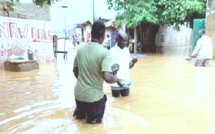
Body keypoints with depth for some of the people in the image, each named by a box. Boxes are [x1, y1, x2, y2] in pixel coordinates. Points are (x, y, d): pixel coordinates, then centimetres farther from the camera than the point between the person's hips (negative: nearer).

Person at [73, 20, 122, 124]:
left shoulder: (80, 49, -1)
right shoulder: (105, 52, -18)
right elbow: (107, 78, -28)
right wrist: (116, 79, -7)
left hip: (79, 94, 6)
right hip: (94, 96, -5)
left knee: (80, 115, 35)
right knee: (95, 119, 22)